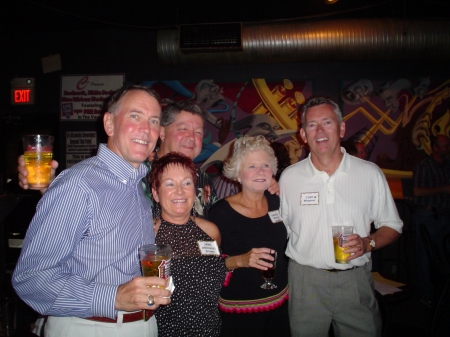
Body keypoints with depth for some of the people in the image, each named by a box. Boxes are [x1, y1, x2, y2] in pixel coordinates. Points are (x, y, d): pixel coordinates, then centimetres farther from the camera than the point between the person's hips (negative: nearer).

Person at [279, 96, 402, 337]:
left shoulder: (370, 173, -1)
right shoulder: (288, 177, 0)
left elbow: (392, 226, 5)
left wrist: (368, 243, -12)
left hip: (356, 280, 0)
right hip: (305, 281, 0)